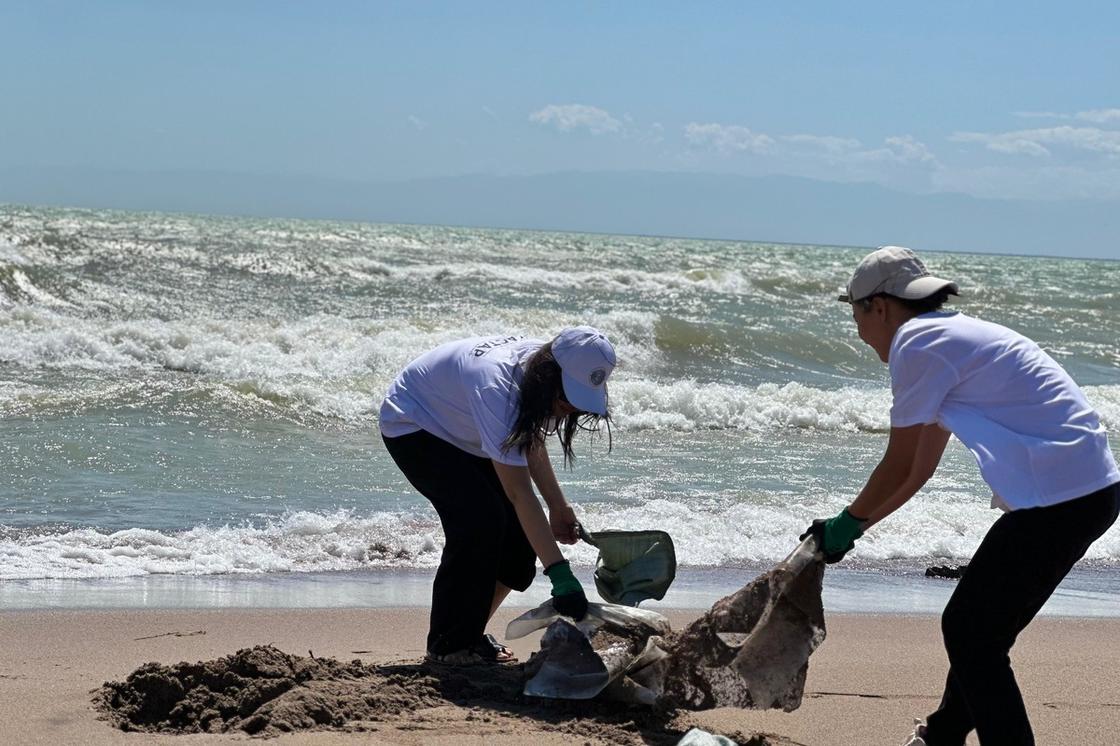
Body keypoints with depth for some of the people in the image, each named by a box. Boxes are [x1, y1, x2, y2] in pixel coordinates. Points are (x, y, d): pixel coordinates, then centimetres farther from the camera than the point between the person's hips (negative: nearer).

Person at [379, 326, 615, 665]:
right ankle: (449, 645, -13)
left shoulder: (540, 368, -16)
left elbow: (530, 444, 4)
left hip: (458, 430, 8)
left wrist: (558, 506, -4)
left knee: (521, 528, -4)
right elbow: (518, 492, -44)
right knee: (479, 520, -25)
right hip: (412, 425, -8)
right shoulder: (498, 388, -42)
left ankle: (470, 633, 9)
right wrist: (560, 573, -46)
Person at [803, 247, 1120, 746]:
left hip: (1058, 497, -10)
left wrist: (847, 523, 8)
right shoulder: (952, 336, 22)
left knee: (970, 634, -2)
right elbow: (919, 469, 25)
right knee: (981, 625, 23)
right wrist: (855, 526, 26)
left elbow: (899, 468, -7)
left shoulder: (916, 344, -9)